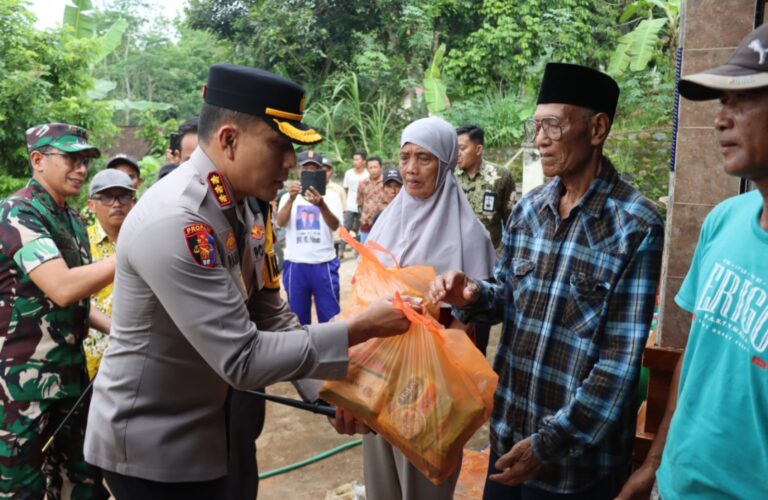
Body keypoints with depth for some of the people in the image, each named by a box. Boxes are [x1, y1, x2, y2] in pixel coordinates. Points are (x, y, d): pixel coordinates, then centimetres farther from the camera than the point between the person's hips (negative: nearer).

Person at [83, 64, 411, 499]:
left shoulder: (241, 209, -1)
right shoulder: (173, 223, -29)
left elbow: (271, 317, 5)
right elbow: (242, 360, -29)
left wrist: (334, 387, -3)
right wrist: (361, 329, -24)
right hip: (150, 444, -8)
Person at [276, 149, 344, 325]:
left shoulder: (331, 196, 0)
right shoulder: (288, 197, 5)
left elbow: (334, 225, -15)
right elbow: (280, 223, -11)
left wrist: (321, 204, -35)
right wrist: (291, 199, -28)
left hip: (324, 264, -1)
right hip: (295, 265, 1)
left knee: (330, 316, 6)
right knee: (297, 316, 13)